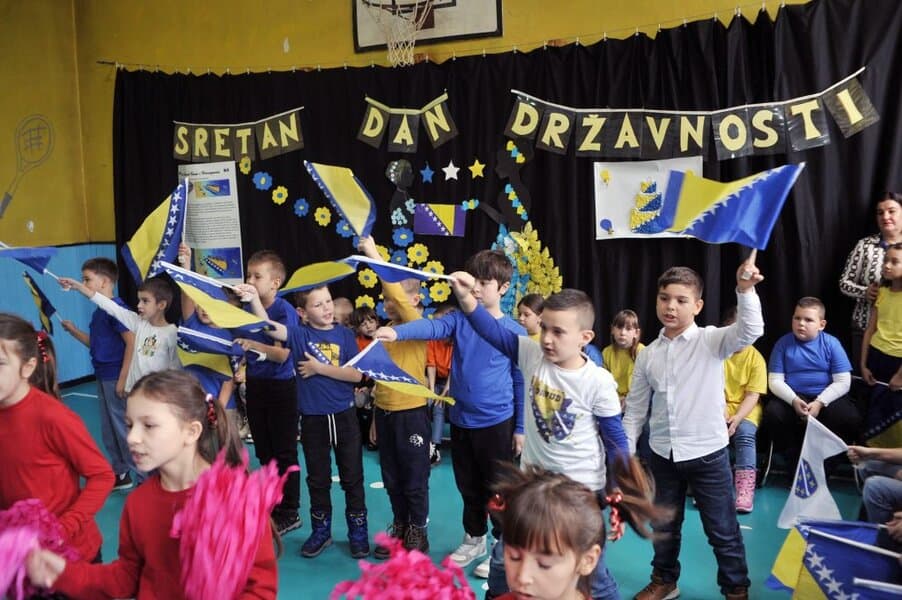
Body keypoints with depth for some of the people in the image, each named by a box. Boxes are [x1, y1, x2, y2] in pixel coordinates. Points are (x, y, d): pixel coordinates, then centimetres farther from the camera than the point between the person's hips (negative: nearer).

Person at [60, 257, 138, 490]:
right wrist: (73, 331, 8)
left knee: (124, 429, -3)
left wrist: (123, 378, -21)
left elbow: (132, 342, -21)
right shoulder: (99, 311, 12)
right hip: (103, 378, 9)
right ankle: (120, 473, 29)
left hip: (116, 378, -9)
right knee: (108, 430, 16)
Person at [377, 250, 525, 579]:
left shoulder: (515, 332, -8)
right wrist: (396, 332, -41)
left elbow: (521, 383, -3)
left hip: (497, 422, -4)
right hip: (460, 420, 4)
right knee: (468, 486, 19)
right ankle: (474, 539, 39)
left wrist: (521, 428, -2)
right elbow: (431, 327, -21)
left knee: (497, 488, 8)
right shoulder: (460, 319, -1)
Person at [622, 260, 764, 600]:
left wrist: (745, 290, -44)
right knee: (663, 525, 21)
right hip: (662, 454, 4)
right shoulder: (648, 354, 1)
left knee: (723, 530, 10)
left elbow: (750, 331, -29)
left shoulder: (711, 341, -9)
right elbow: (636, 409, 7)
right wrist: (624, 453, 7)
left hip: (708, 452, -4)